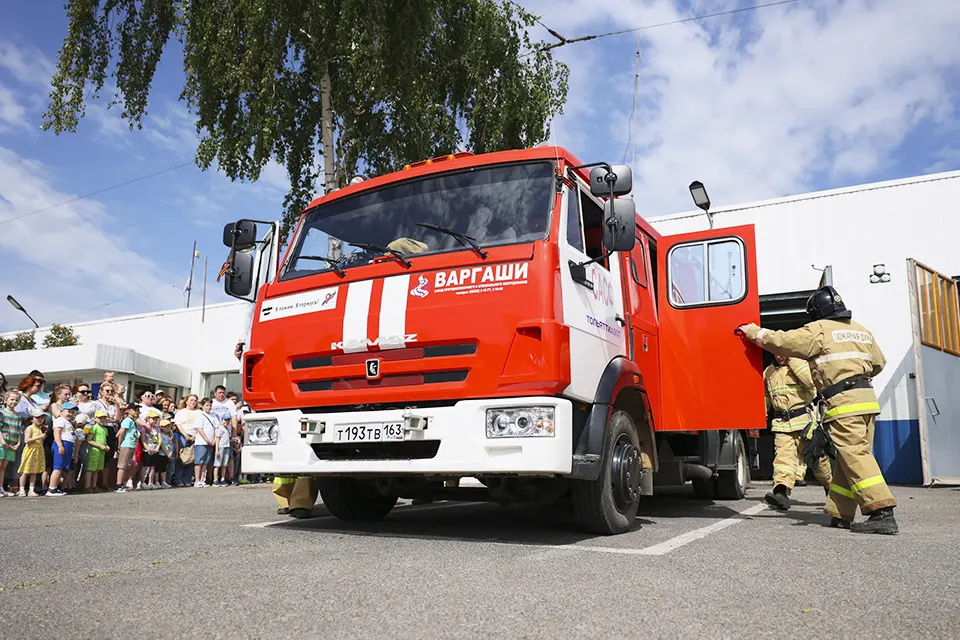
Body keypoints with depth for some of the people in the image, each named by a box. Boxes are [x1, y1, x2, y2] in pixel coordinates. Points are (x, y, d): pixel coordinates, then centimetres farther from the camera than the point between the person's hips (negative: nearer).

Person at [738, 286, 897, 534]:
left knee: (854, 455, -10)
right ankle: (840, 514, 11)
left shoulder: (818, 330, -2)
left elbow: (781, 341, -5)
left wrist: (752, 332, 8)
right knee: (847, 457, 9)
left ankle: (882, 512, -17)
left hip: (843, 402, -8)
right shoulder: (861, 330, 20)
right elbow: (878, 363, 26)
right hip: (867, 398, 8)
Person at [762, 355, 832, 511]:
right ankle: (781, 493, -29)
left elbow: (810, 380, -22)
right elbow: (764, 396, 24)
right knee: (783, 455, -14)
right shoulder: (769, 372, 14)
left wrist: (792, 359, -16)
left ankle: (830, 487, 33)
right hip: (781, 424, 3)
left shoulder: (802, 364, 0)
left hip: (805, 421, -3)